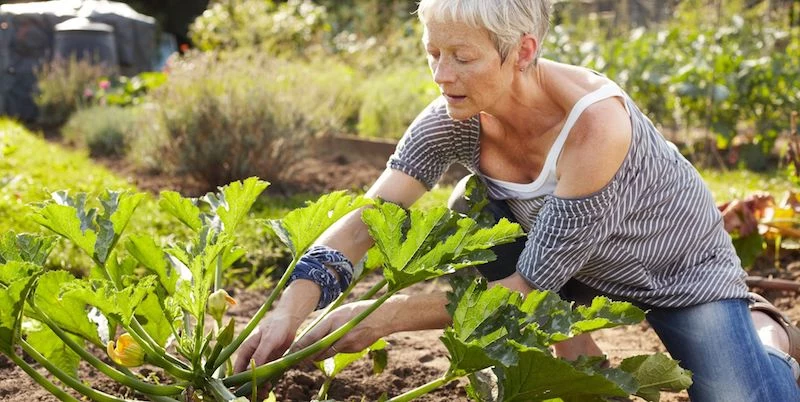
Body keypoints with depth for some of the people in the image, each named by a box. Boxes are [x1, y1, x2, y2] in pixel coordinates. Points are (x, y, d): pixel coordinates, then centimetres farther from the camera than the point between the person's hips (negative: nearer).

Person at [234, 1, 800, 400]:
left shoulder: (594, 121, -37)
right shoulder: (457, 115, -21)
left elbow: (526, 287, -32)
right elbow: (371, 216, -25)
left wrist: (381, 317, -34)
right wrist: (292, 310, -41)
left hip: (683, 273, -4)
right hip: (574, 265, 5)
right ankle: (571, 343, 0)